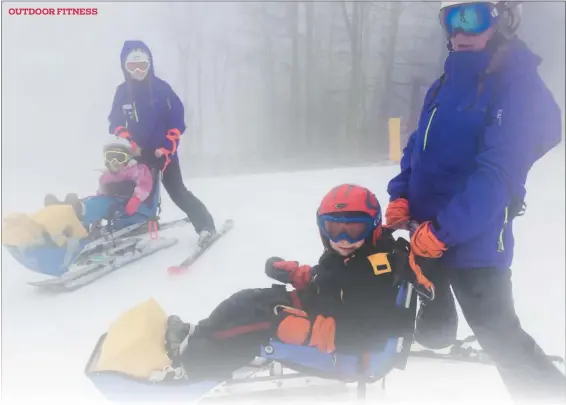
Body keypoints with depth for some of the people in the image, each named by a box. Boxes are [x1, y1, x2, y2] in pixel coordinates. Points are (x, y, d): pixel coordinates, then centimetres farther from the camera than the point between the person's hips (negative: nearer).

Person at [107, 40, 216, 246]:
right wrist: (129, 143, -7)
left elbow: (177, 119, -6)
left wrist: (166, 146, -13)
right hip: (140, 154, 4)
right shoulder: (122, 92, 3)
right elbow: (116, 122, 9)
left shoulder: (161, 88, -6)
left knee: (178, 192, -7)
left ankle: (205, 225, 2)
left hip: (165, 152, -3)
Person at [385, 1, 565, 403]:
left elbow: (496, 175, -25)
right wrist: (401, 196, -2)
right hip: (428, 232, 7)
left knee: (501, 335, 0)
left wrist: (442, 229, -26)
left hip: (474, 241, -7)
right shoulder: (446, 84, 7)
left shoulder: (520, 88, -16)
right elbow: (417, 147, 12)